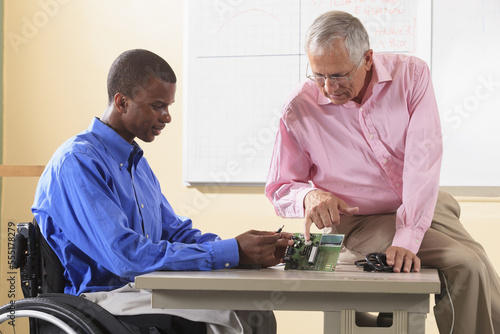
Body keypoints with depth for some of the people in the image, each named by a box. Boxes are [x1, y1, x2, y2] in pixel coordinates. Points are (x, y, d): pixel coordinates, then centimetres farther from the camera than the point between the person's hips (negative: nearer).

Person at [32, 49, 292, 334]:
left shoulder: (138, 162, 18)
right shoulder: (77, 162, -14)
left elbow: (176, 232, 19)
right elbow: (125, 255, -23)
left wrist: (250, 248, -1)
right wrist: (233, 252, -22)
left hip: (142, 291, 9)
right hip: (101, 297, -8)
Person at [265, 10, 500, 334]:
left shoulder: (410, 74, -10)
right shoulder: (299, 110, -11)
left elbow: (423, 158, -21)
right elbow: (279, 188, 1)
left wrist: (407, 237, -32)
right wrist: (308, 195, -24)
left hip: (428, 205, 3)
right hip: (362, 223, -3)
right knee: (468, 266, -23)